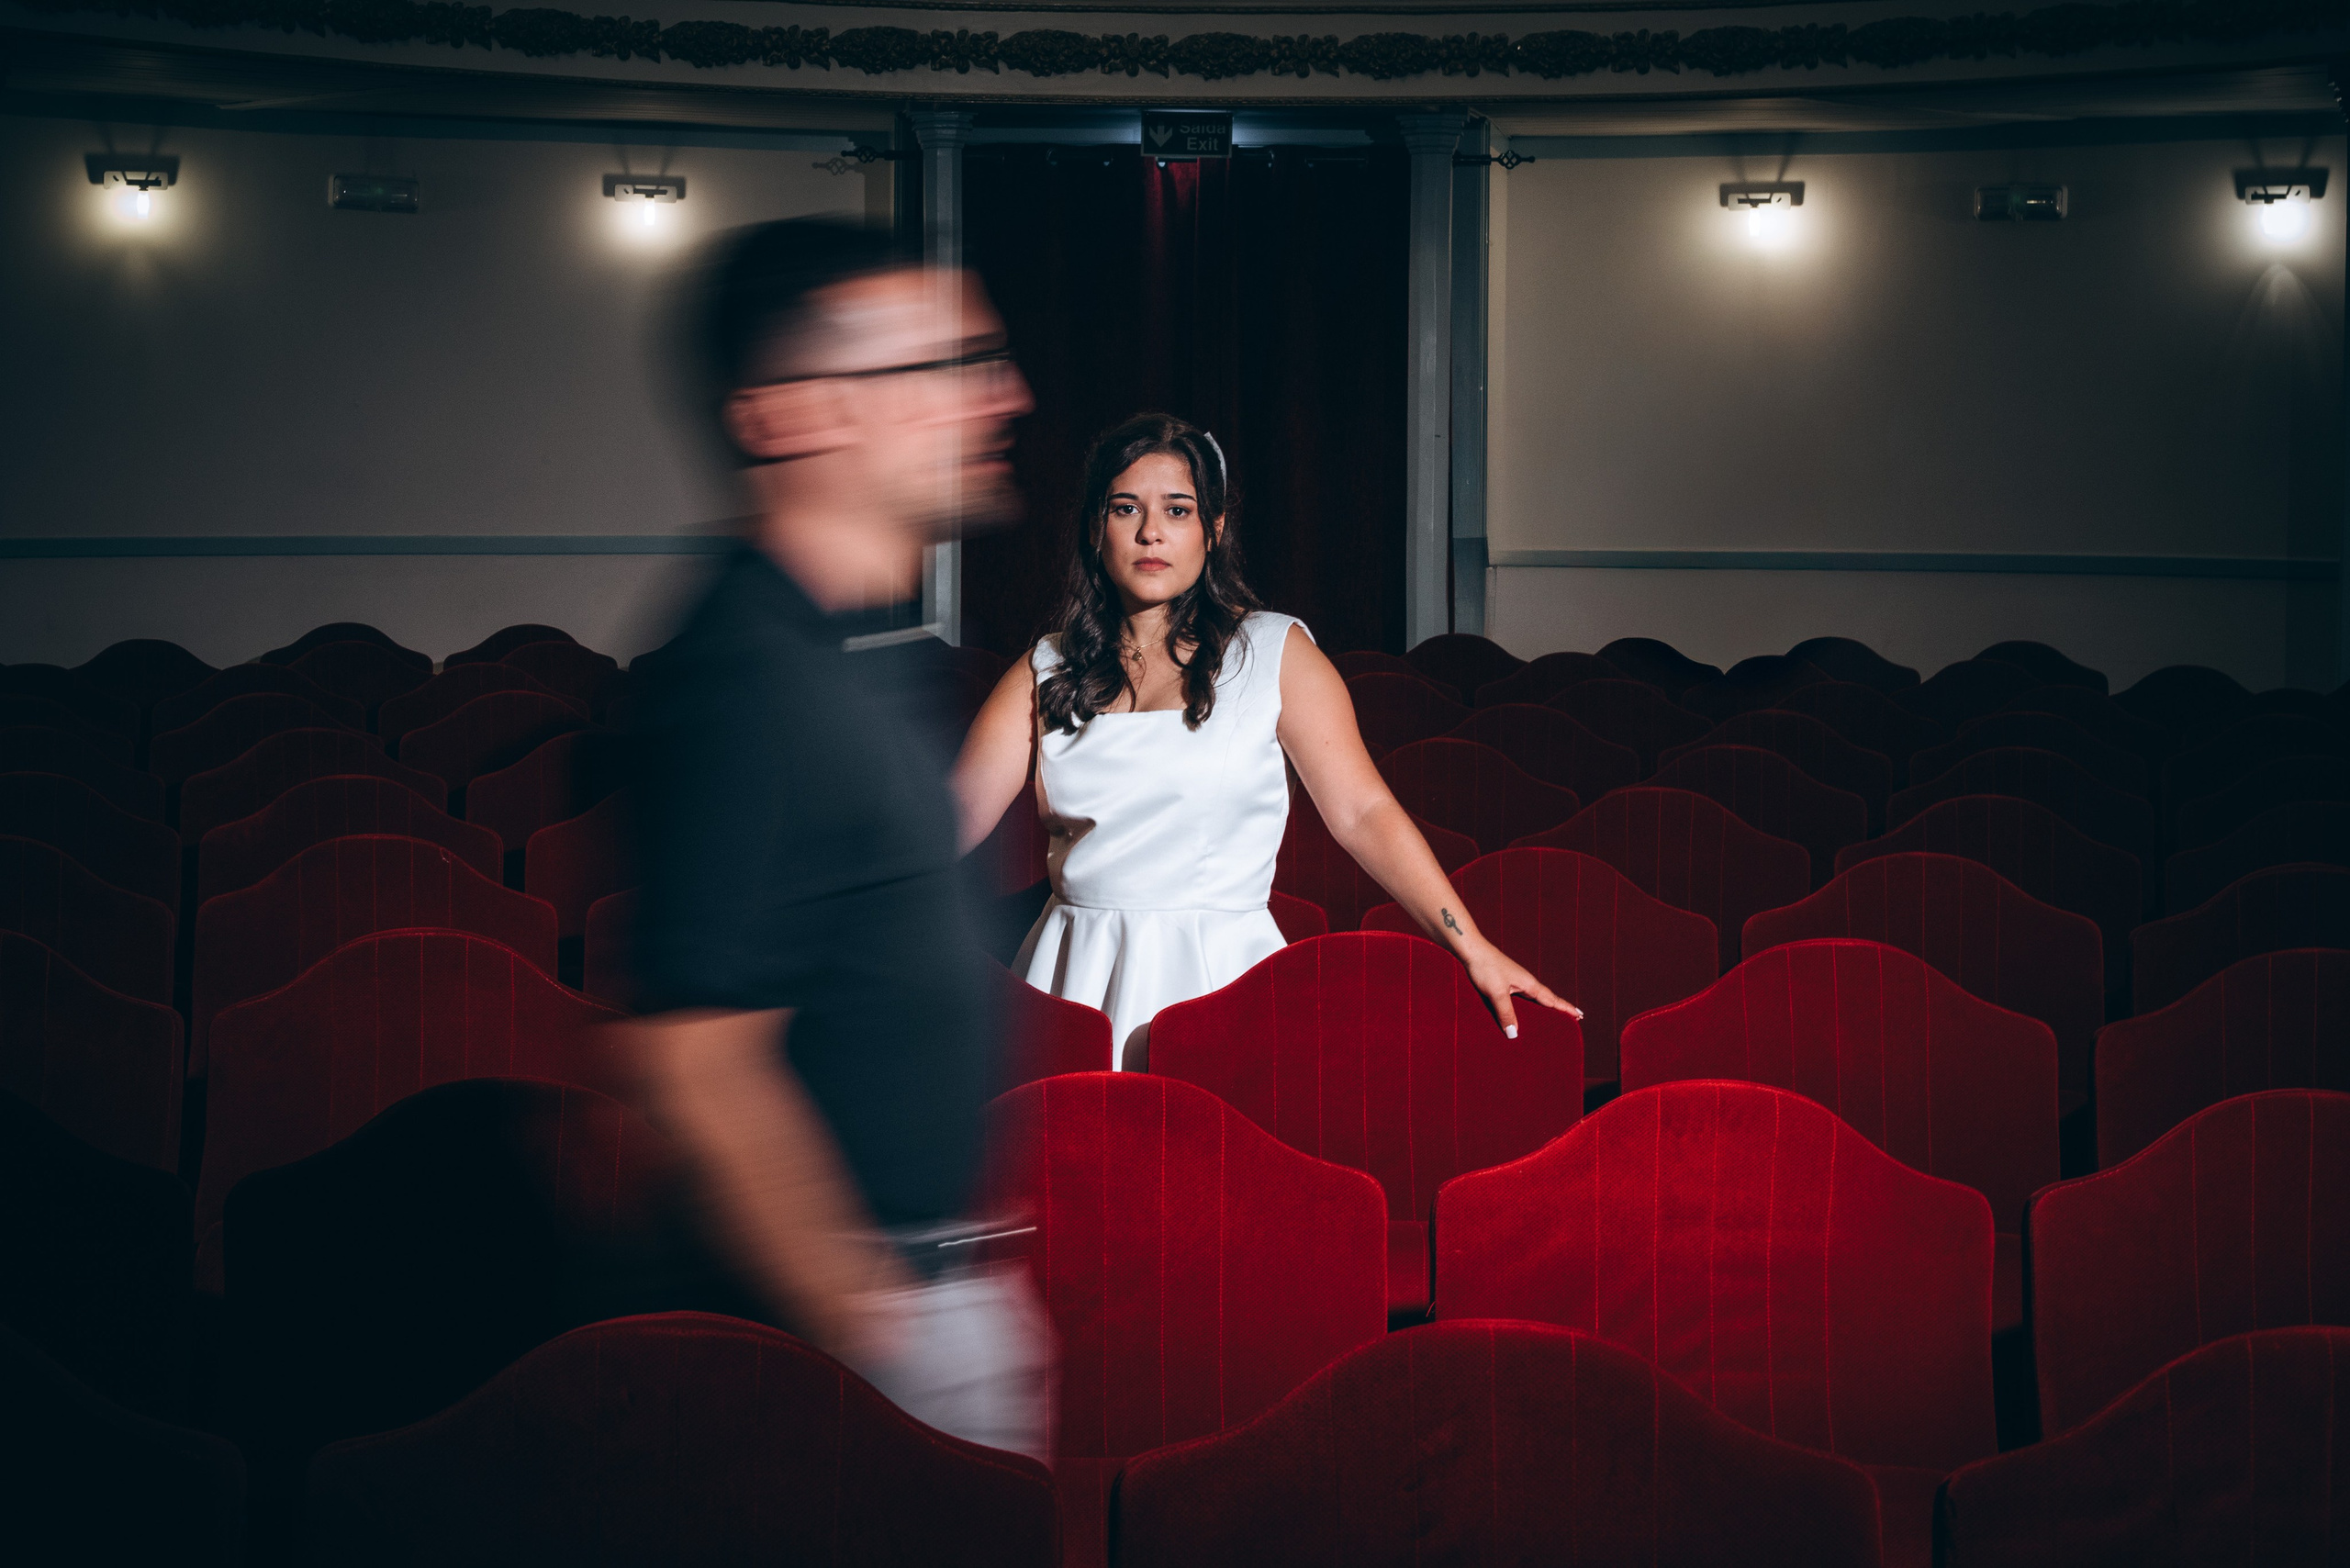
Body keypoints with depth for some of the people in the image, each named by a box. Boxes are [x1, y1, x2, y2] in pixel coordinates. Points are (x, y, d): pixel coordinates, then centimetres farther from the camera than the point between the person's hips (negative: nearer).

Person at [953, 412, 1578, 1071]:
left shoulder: (1273, 653, 2)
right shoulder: (1048, 672, 11)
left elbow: (1362, 812, -3)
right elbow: (953, 817, 4)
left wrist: (1472, 948, -11)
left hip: (1216, 976, -2)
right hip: (1074, 978, 2)